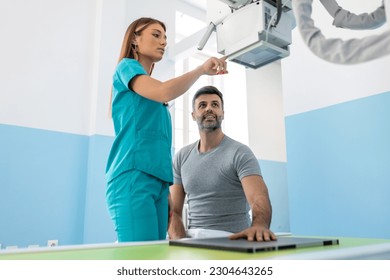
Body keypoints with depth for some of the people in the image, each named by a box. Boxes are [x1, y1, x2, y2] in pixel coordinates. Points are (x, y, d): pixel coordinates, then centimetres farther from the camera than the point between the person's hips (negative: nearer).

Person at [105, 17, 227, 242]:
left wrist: (168, 189, 15)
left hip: (158, 178, 8)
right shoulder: (126, 67, 6)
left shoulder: (151, 86, 27)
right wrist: (202, 69, -3)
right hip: (133, 175, -8)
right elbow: (165, 92, -16)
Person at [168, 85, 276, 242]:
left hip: (232, 238, -2)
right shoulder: (181, 157, 8)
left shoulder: (240, 153, -7)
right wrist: (180, 241, -16)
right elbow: (174, 210, 5)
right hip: (192, 236, 2)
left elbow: (259, 199, -22)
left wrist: (259, 226, -45)